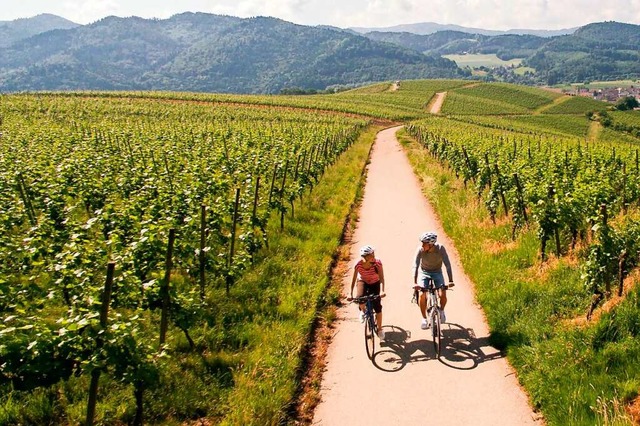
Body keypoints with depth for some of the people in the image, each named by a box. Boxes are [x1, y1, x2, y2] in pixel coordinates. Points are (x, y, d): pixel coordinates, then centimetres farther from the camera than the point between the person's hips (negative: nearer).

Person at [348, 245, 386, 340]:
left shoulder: (377, 263, -31)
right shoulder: (358, 264, -29)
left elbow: (381, 278, -31)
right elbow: (353, 279, -22)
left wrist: (382, 291, -45)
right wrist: (350, 294, -27)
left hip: (375, 283, 0)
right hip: (363, 281, 0)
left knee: (377, 306, -6)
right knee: (360, 297, -30)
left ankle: (380, 329, 16)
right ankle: (363, 311, 7)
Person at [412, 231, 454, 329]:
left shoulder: (440, 248, -27)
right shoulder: (420, 249, -26)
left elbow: (447, 264, -27)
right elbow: (415, 265, -29)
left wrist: (450, 280, -35)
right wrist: (415, 283, -38)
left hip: (437, 272, 0)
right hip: (424, 272, 0)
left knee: (442, 294, -17)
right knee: (422, 295, -17)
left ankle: (441, 310, 16)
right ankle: (424, 318, 2)